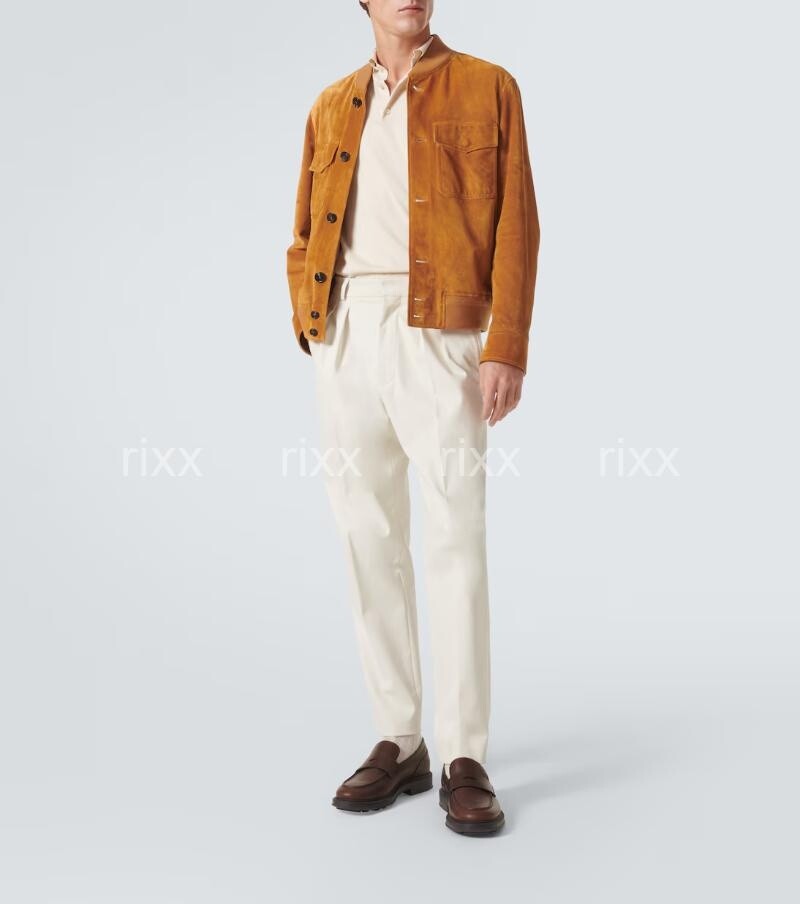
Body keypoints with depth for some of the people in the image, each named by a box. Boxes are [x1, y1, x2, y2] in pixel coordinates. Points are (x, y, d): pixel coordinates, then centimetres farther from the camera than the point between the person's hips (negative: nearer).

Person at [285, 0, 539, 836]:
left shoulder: (486, 87, 8)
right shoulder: (331, 108, 19)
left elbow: (516, 223, -1)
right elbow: (305, 236, 19)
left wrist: (507, 348, -11)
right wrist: (310, 327, 1)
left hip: (438, 329, -4)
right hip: (344, 335, 4)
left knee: (456, 539, -7)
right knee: (369, 538, 4)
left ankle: (465, 760, 0)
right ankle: (399, 743, 13)